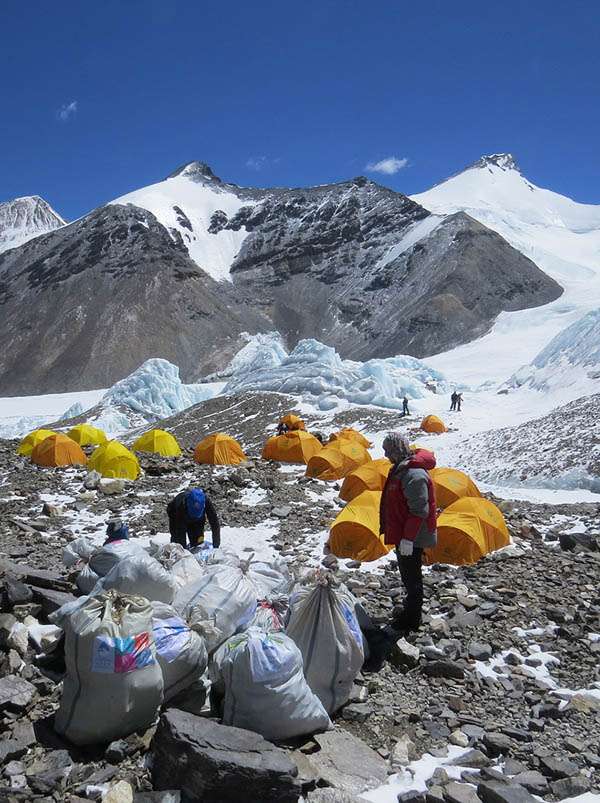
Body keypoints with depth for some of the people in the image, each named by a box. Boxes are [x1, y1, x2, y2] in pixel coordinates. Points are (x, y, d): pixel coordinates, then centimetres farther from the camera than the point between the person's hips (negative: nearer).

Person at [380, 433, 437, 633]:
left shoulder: (414, 475, -26)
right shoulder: (401, 468, 7)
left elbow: (419, 511, -26)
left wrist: (408, 538, -24)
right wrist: (396, 533, 24)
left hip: (412, 538, -10)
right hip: (403, 534, 10)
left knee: (411, 576, 3)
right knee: (407, 573, 23)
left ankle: (412, 620, 15)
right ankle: (412, 606, 40)